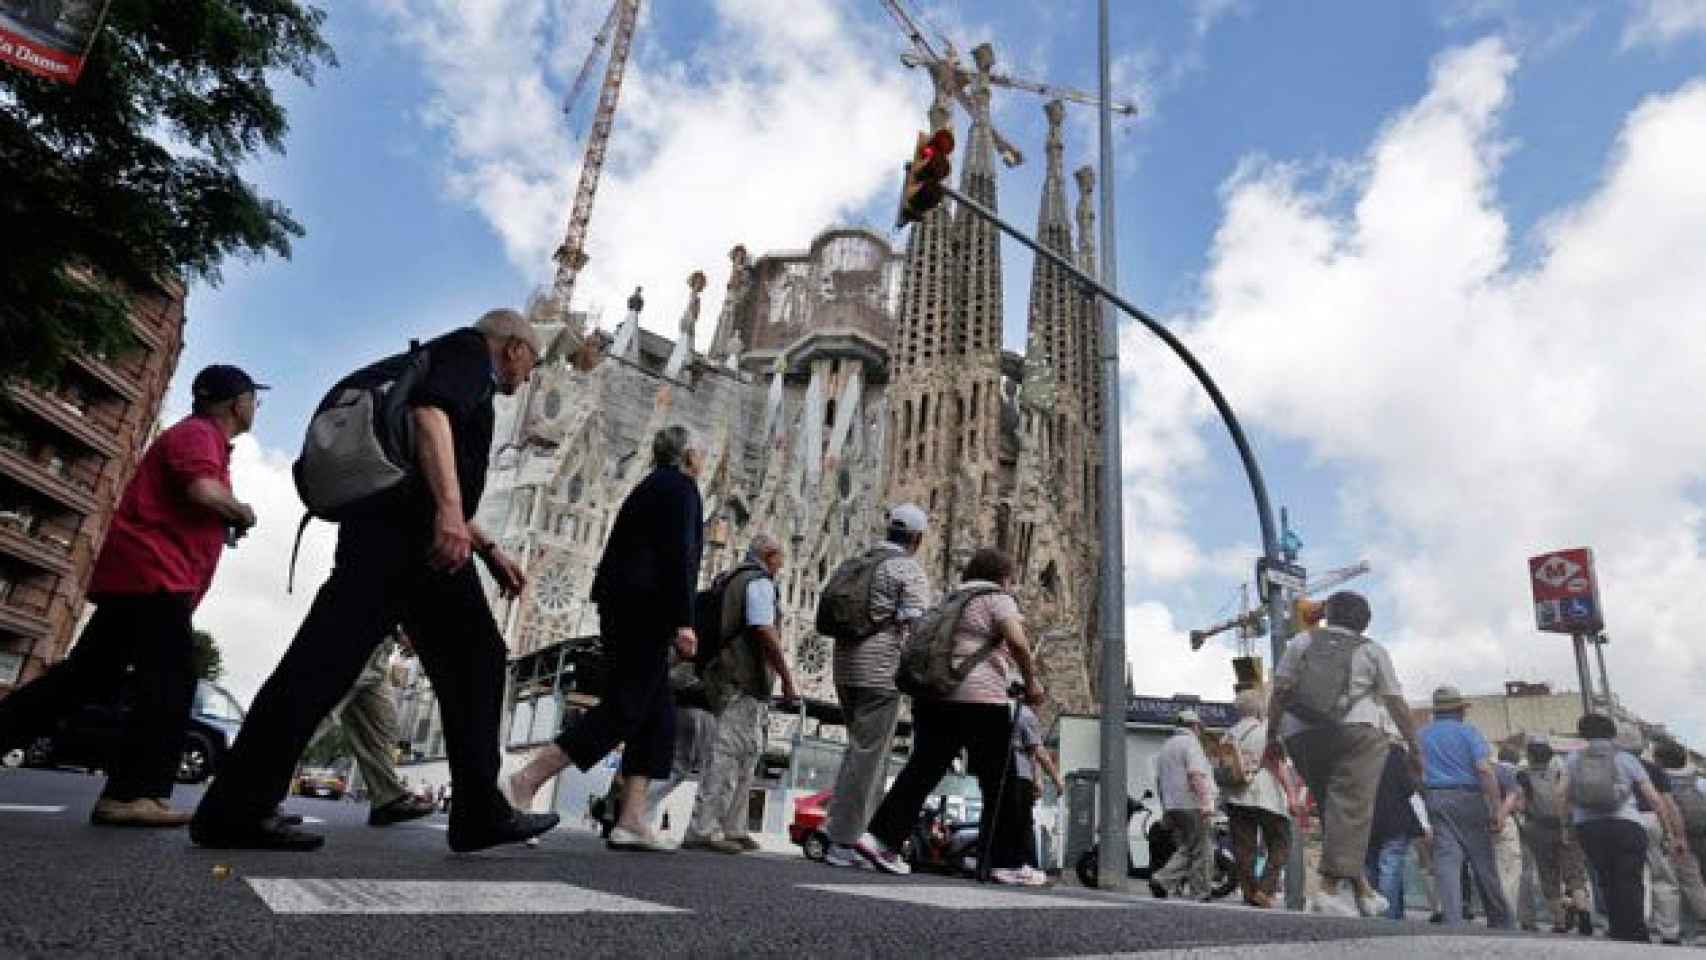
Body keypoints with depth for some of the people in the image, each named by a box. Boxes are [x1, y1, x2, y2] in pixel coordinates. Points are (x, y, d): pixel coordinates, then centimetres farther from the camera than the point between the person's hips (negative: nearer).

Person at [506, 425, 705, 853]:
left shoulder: (648, 488, 25)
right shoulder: (681, 487, -3)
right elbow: (678, 556, -15)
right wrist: (684, 621, -19)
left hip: (621, 605, 10)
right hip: (645, 609, -10)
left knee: (658, 713, 7)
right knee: (624, 709, -9)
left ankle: (632, 820, 1)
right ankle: (527, 781, -13)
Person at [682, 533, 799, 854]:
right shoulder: (760, 583, -8)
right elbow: (765, 632, -20)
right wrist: (788, 679, -17)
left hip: (723, 675, 10)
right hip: (744, 681, -10)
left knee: (747, 753, 15)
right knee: (731, 752, -11)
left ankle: (732, 829, 18)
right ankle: (702, 830, -14)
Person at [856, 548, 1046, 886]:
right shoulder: (996, 598, 1)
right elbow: (1018, 643, -14)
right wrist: (1031, 682, -3)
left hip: (933, 693, 7)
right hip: (979, 697, -7)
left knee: (922, 769, 7)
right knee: (999, 783, 4)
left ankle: (881, 837, -2)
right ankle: (1007, 863, 9)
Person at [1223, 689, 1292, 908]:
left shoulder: (1230, 733, 14)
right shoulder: (1267, 728, -1)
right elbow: (1277, 763, -10)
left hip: (1237, 797, 5)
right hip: (1267, 797, -4)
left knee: (1244, 849, 6)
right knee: (1280, 846, 6)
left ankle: (1249, 894, 4)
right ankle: (1265, 889, -7)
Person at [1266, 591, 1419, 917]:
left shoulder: (1302, 642, 17)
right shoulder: (1372, 650, 15)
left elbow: (1280, 691, 7)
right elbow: (1396, 704, 13)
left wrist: (1272, 736, 10)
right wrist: (1414, 746, 23)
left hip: (1300, 735, 3)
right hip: (1353, 732, -3)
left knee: (1331, 807, 13)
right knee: (1350, 810, -8)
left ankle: (1359, 887, 13)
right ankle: (1330, 887, -20)